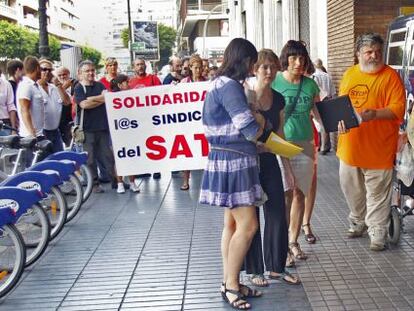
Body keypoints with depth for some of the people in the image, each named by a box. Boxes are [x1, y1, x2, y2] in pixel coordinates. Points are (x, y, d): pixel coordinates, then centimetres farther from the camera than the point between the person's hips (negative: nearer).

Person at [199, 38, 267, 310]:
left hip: (229, 160, 10)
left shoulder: (222, 84, 14)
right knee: (247, 225, -6)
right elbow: (252, 131, -19)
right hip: (234, 161, -10)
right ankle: (231, 286, 3)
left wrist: (254, 121, 3)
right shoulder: (230, 86, -18)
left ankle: (229, 282, 20)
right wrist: (260, 121, 1)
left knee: (233, 223, 12)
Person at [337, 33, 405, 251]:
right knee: (351, 188, 19)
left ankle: (377, 232, 13)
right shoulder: (349, 74, 9)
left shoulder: (390, 76, -7)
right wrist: (340, 120, -2)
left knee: (377, 193, 2)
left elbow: (398, 109, -13)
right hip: (350, 146, 6)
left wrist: (374, 114, -27)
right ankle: (359, 222, 39)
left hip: (377, 149, -5)